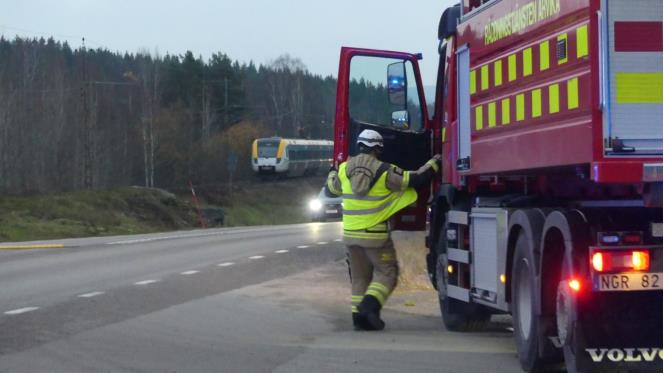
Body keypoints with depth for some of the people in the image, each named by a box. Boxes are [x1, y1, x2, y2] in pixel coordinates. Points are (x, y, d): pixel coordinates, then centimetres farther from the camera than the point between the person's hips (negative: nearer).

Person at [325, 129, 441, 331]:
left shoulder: (345, 169, 2)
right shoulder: (385, 172, -11)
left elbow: (330, 188, 19)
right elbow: (416, 179, -7)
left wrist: (333, 172, 40)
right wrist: (435, 162, 8)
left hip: (350, 233, 5)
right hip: (375, 234, -5)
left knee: (359, 276, 14)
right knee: (386, 272, 7)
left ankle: (359, 317, 11)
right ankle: (370, 305, -12)